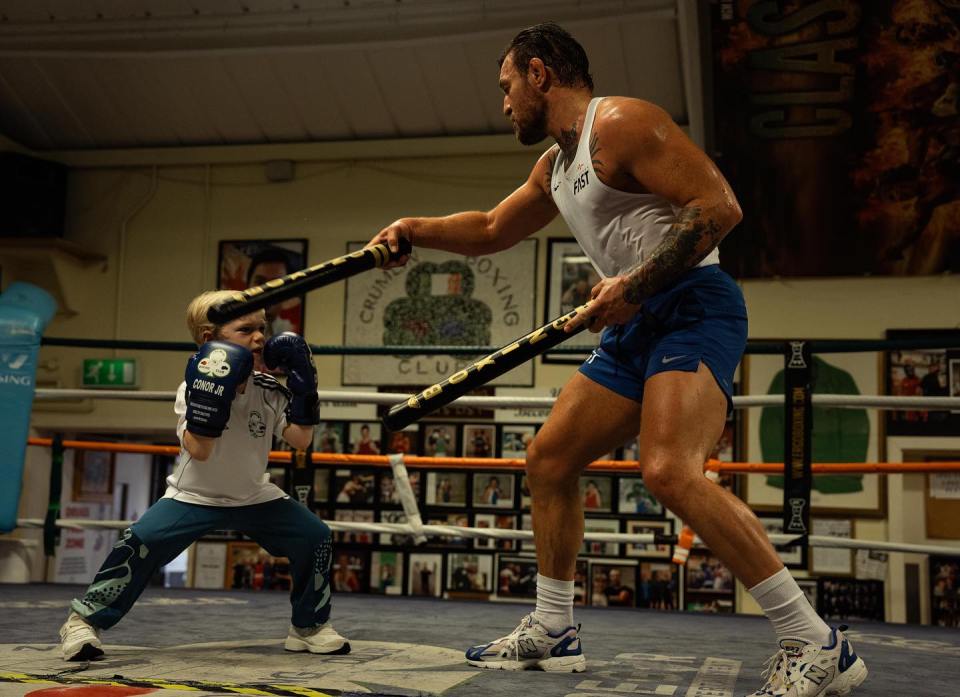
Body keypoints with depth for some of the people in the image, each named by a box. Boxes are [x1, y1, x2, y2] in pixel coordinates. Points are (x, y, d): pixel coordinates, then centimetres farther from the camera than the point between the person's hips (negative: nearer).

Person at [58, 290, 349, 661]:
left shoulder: (269, 391, -8)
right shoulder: (195, 388, -19)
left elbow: (300, 440, -11)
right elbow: (199, 450, -31)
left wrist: (304, 389, -21)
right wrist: (210, 395, -43)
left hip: (254, 497, 4)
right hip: (193, 495, -3)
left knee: (314, 535, -10)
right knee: (142, 541, -25)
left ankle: (309, 626, 10)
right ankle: (84, 620, -4)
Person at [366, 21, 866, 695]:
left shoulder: (621, 122, -10)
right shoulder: (555, 164, 20)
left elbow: (719, 206, -19)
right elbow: (491, 230, 34)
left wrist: (634, 284, -20)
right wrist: (416, 229, 19)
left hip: (693, 306, -10)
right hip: (635, 329, 10)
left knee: (669, 469, -28)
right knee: (549, 458, 11)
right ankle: (553, 632, 23)